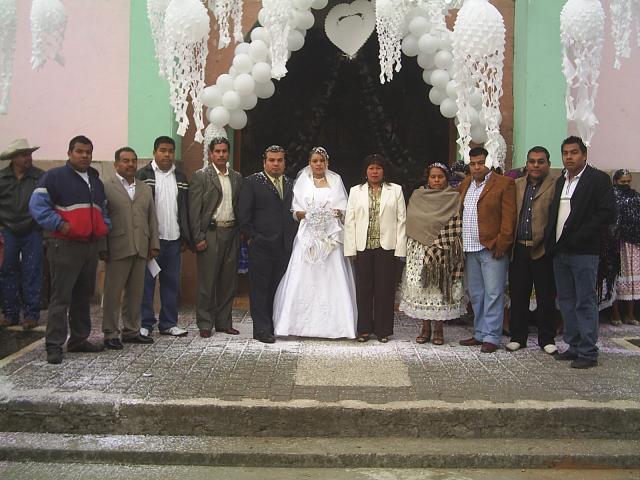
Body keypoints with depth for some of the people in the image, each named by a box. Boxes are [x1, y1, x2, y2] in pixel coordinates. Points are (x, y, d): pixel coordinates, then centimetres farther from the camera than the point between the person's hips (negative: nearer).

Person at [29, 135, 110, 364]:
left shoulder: (96, 182, 18)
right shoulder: (55, 176, -5)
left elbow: (103, 209, 28)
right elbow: (37, 205, -12)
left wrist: (104, 227, 9)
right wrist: (59, 225, -20)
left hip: (92, 246, 7)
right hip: (65, 247, -7)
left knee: (84, 296, 13)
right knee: (61, 297, -6)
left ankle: (79, 339, 24)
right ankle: (54, 345, -1)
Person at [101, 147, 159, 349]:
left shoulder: (145, 188, 17)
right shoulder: (106, 187, 0)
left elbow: (152, 218, 16)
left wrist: (154, 244, 9)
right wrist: (102, 248, -8)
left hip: (141, 249, 5)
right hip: (118, 249, -5)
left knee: (135, 293, 10)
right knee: (113, 293, 0)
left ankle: (131, 331, 19)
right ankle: (111, 334, 8)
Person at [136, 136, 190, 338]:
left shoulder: (180, 178, 15)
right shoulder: (143, 175, 0)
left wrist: (185, 238, 9)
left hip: (173, 238, 5)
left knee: (171, 282, 8)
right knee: (146, 281, 0)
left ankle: (168, 323, 16)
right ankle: (145, 324, 7)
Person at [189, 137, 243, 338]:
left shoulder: (237, 177, 13)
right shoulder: (200, 176, -2)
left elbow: (240, 207, 13)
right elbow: (194, 210, -6)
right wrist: (198, 238, -12)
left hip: (231, 233, 5)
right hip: (210, 233, -5)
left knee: (228, 280, 9)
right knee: (207, 281, 0)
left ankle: (223, 322, 19)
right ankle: (205, 324, 10)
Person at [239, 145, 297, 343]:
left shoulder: (291, 184, 14)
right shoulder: (252, 182, 1)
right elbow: (244, 214, -3)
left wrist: (292, 238, 9)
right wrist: (251, 237, -7)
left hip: (285, 246, 4)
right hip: (261, 245, -4)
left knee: (278, 288, 8)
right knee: (260, 288, 0)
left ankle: (276, 325, 17)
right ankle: (261, 329, 5)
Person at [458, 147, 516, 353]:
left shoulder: (504, 184, -4)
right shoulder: (465, 185, 16)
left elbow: (509, 217, -9)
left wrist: (501, 244, -14)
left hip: (492, 249, -6)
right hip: (469, 249, 7)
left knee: (493, 293, -4)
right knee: (475, 294, 12)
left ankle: (491, 337, 2)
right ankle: (479, 334, 22)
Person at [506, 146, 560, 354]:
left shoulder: (556, 185, -4)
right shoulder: (517, 185, 12)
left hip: (543, 250, -4)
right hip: (519, 249, 4)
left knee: (546, 297, 6)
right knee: (518, 295, 10)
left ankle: (547, 339, 18)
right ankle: (518, 337, 21)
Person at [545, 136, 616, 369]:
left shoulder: (598, 179, -4)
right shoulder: (560, 181, 17)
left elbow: (608, 213, -12)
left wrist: (579, 237, -16)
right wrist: (551, 241, 5)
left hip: (583, 253, -7)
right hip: (560, 251, 7)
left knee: (585, 303, -3)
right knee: (566, 302, 11)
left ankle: (588, 352, 3)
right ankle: (574, 346, 21)